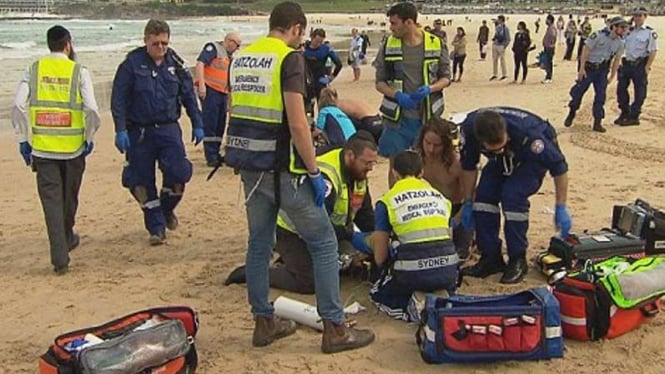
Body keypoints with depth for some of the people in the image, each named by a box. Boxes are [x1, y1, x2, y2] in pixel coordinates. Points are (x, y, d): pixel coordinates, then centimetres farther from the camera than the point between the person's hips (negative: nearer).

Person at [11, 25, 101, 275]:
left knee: (51, 201, 3)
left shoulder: (34, 69, 3)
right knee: (69, 199, 19)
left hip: (42, 148, 1)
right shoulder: (79, 71, -3)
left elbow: (18, 106, -5)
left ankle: (60, 259, -2)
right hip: (73, 147, 0)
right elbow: (92, 109, -12)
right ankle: (67, 239, 41)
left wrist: (23, 139, 4)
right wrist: (89, 138, 2)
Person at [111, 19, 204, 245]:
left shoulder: (175, 64, 4)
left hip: (168, 129, 2)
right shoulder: (132, 64, -5)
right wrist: (120, 130, -12)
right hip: (138, 131, -2)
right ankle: (156, 227, 18)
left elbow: (188, 95, 12)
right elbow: (118, 99, -5)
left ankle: (167, 208, 19)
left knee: (179, 172, -12)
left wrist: (197, 125, 9)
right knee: (143, 181, 2)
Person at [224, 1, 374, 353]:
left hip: (248, 165, 8)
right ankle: (334, 329, 6)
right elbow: (296, 123, -19)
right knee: (324, 243, 3)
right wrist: (314, 172, -13)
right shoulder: (289, 58, -12)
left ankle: (264, 322, 24)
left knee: (259, 243, 16)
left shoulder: (240, 58, 11)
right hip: (280, 168, -7)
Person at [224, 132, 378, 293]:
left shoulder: (358, 173, -3)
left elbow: (365, 213, 3)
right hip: (291, 231, -9)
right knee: (309, 282, -18)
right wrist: (352, 237, -36)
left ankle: (286, 262, 22)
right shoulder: (324, 176, -32)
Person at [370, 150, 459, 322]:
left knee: (377, 294, 25)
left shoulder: (387, 200, 6)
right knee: (447, 288, 39)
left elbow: (380, 258, 8)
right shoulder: (439, 196, 17)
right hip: (448, 271, 4)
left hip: (412, 271, -4)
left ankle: (415, 308, -4)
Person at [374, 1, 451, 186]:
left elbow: (446, 77, 4)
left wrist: (429, 89, -17)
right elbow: (380, 81, 2)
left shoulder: (436, 44, -2)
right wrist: (397, 95, -18)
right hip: (397, 117, 0)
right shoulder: (388, 46, -1)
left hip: (427, 116, 0)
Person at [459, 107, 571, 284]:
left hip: (536, 154, -4)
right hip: (502, 162, 5)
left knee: (512, 196, -26)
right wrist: (468, 202, -4)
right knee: (484, 195, -15)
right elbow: (469, 166, -10)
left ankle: (518, 260, -11)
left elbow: (559, 166, -30)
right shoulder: (469, 129, -30)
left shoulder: (525, 133, -42)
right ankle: (490, 257, -2)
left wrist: (560, 208, -26)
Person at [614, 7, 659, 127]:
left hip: (640, 65, -6)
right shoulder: (629, 31, 9)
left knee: (639, 92, 2)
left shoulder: (650, 32, -9)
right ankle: (625, 113, 26)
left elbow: (653, 51, -11)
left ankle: (633, 117, 12)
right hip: (627, 63, 6)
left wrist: (647, 67, -16)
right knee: (621, 88, 9)